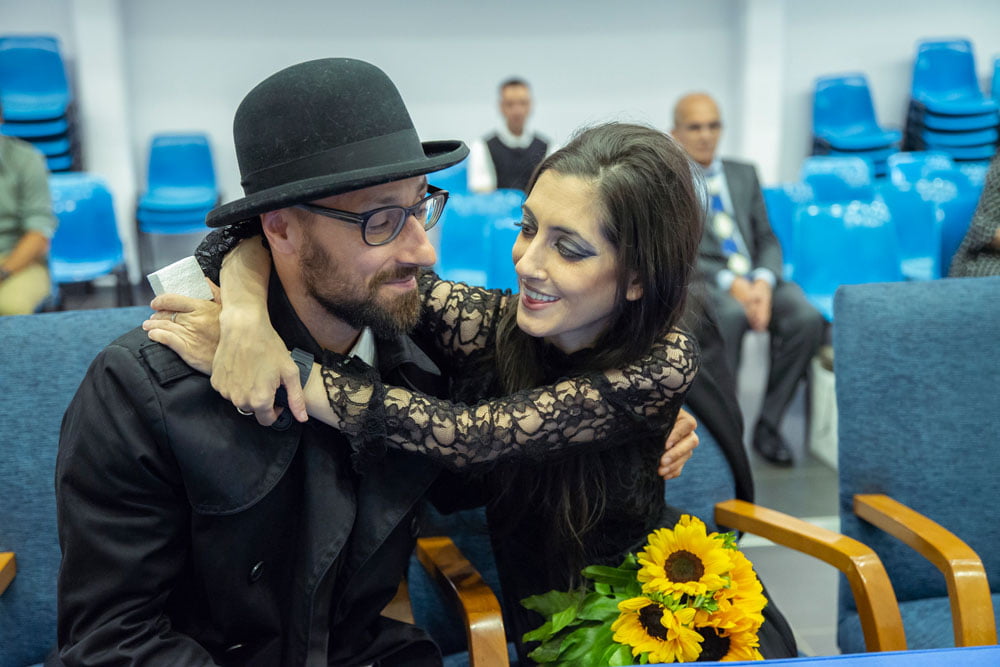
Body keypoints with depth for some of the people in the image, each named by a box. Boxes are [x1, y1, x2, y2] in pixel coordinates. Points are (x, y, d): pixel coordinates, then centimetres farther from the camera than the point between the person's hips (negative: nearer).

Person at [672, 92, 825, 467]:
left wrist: (763, 281, -9)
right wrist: (729, 283, -19)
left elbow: (767, 239, 14)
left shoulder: (744, 174, 22)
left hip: (755, 277, 5)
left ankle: (768, 424, -11)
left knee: (807, 319, -25)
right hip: (699, 281, -4)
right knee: (729, 316, -38)